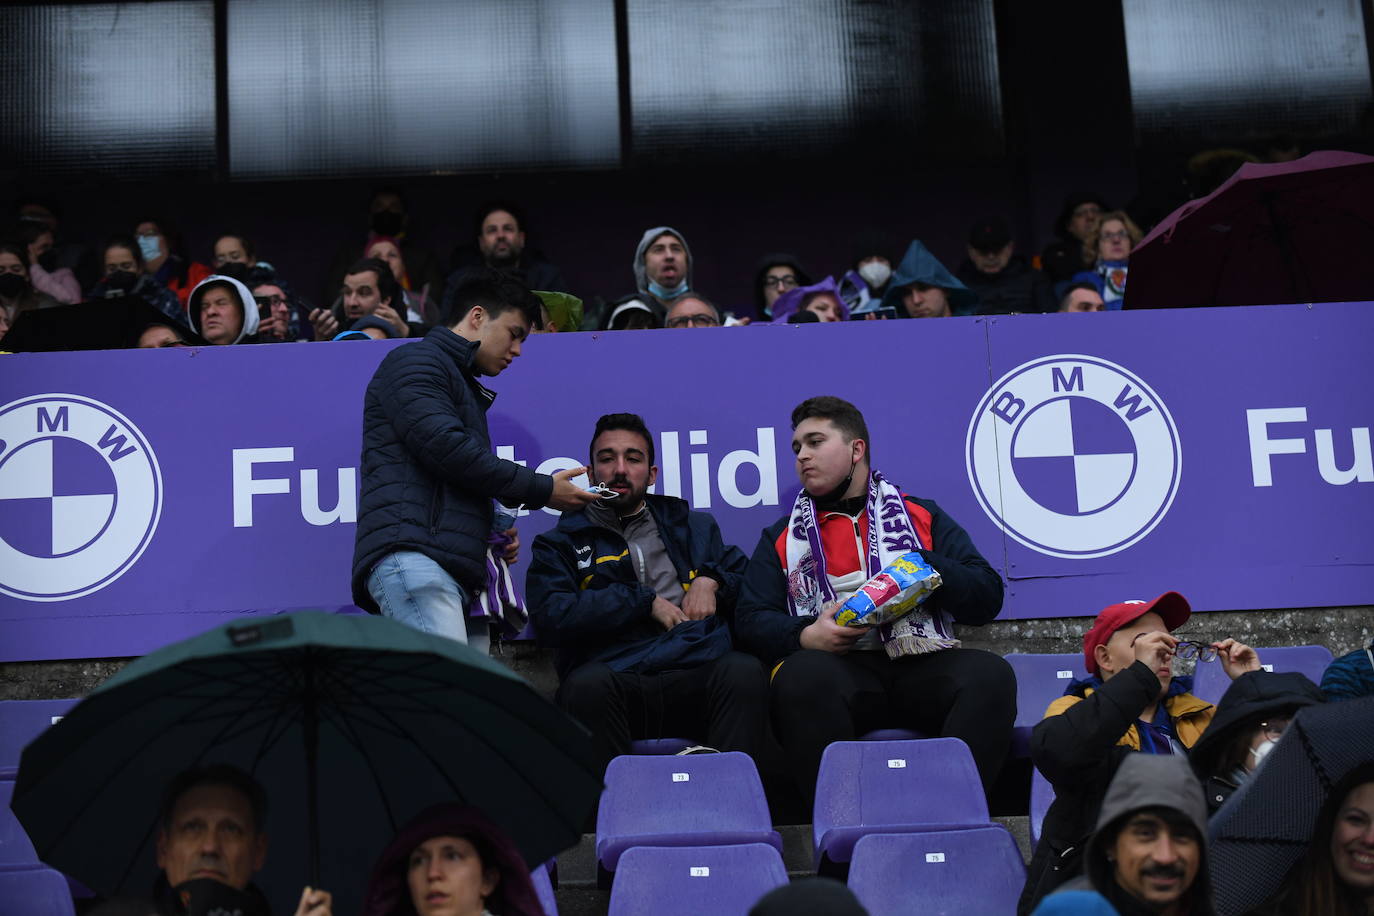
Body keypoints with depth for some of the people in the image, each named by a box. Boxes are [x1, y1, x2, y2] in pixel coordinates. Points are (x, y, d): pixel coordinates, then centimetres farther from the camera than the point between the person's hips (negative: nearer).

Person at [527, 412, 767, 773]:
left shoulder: (692, 527, 30)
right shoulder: (561, 543, 20)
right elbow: (551, 618, 2)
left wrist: (711, 580, 10)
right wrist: (645, 601, 1)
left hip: (695, 679, 2)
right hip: (615, 681, -2)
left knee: (745, 670, -32)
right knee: (587, 683, -38)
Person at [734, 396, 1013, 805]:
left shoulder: (921, 516, 24)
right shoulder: (782, 537, 26)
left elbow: (987, 598, 15)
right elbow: (750, 619, 14)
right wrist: (805, 635, -8)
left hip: (920, 666, 1)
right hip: (835, 668, 0)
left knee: (991, 674, -32)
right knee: (803, 676, -37)